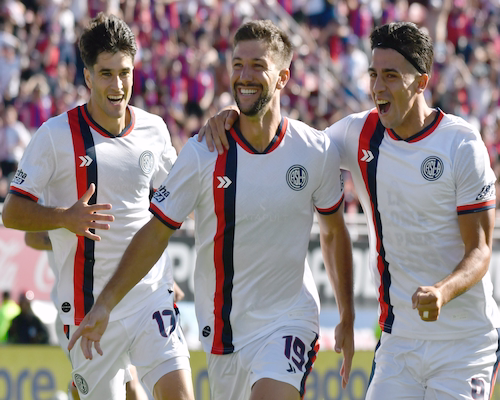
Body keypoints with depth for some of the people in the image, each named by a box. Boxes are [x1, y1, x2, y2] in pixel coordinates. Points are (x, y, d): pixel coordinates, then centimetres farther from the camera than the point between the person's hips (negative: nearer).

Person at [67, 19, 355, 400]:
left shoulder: (317, 151, -5)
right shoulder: (204, 153, -8)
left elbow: (334, 233, 10)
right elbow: (156, 233, -3)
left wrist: (347, 319, 14)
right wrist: (104, 304, -9)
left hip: (290, 322, -1)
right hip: (224, 325, 1)